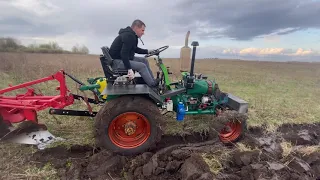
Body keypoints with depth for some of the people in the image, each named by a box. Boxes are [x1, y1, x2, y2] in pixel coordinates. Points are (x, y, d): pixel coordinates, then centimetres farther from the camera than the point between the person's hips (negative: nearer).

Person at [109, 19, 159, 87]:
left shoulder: (132, 36, 12)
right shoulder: (128, 36, -21)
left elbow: (135, 49, 25)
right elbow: (124, 53, -30)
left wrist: (147, 51, 17)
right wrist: (129, 69, -33)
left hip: (124, 58, 11)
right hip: (117, 61, -11)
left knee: (144, 60, 7)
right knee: (142, 66, -21)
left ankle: (153, 80, 6)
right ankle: (153, 85, -13)